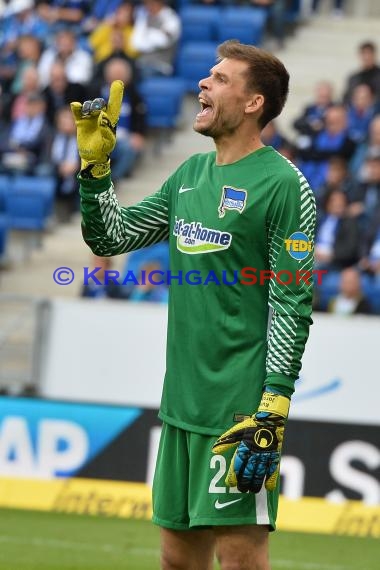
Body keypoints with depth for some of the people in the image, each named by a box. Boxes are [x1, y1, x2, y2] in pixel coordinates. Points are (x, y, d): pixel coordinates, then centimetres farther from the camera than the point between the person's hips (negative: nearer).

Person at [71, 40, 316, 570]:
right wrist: (95, 163, 8)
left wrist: (272, 410, -18)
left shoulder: (283, 184, -9)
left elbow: (293, 307, -13)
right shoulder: (190, 173, 14)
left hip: (241, 406, -7)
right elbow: (111, 237, 20)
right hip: (181, 403, 8)